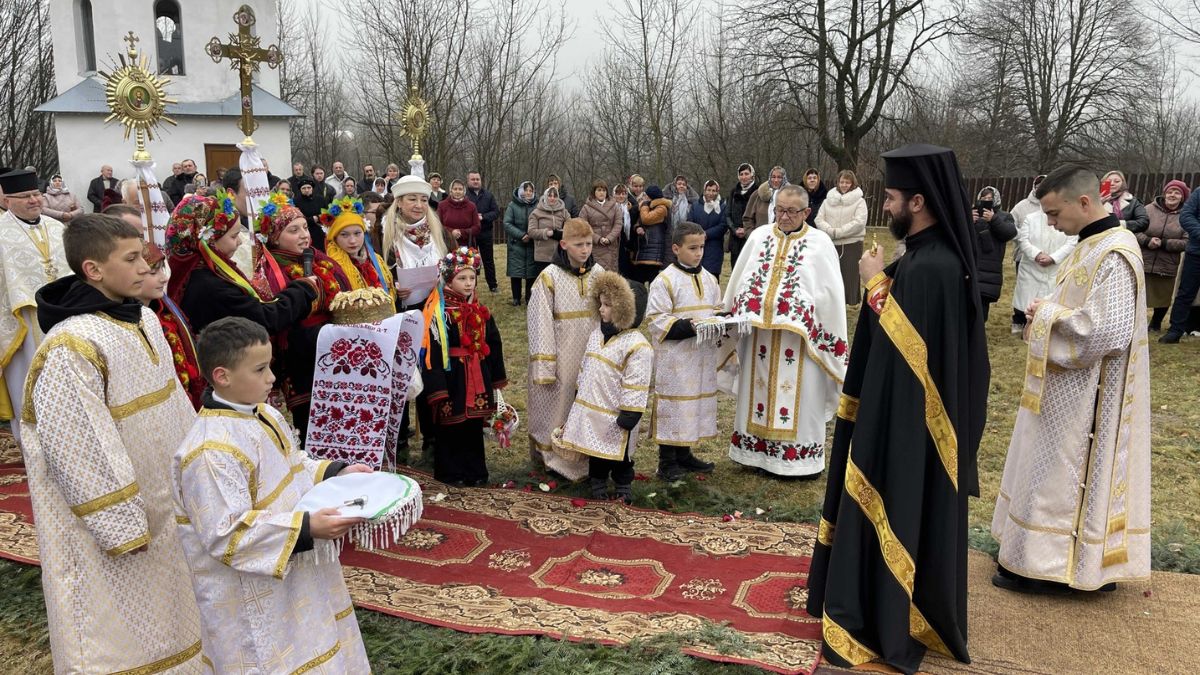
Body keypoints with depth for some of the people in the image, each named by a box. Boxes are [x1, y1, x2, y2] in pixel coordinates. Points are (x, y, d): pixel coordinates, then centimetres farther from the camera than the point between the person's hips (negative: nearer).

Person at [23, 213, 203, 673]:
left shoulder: (144, 319, 1)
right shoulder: (70, 349, -25)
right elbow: (80, 453, -23)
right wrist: (121, 528, -18)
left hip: (165, 504, 8)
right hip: (109, 519, -8)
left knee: (164, 617, 23)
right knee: (120, 634, 10)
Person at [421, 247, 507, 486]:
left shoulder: (480, 309, 8)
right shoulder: (438, 310, -13)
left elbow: (493, 343, 14)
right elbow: (431, 350, -17)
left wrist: (496, 376, 14)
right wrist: (437, 386, -20)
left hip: (477, 377, 6)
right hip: (451, 376, -6)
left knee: (474, 426, 14)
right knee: (450, 427, 7)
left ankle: (474, 471, 25)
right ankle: (450, 471, 20)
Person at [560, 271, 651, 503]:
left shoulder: (637, 346, -19)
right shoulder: (596, 335, 6)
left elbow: (636, 387, -19)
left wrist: (628, 416, -19)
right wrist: (579, 400, 17)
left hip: (615, 416, -6)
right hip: (591, 411, 7)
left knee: (619, 454, 10)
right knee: (595, 451, 18)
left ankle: (624, 488, 29)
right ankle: (598, 484, 35)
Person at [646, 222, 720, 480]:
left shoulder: (709, 279, 10)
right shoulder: (665, 280, -11)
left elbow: (717, 310, 18)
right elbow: (657, 320, -14)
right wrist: (688, 327, -24)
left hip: (703, 355, 7)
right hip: (674, 357, -7)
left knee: (698, 401, 14)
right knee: (673, 403, -1)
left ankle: (684, 454, 29)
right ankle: (667, 461, 11)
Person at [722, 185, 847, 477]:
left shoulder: (819, 242, -2)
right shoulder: (759, 236, 8)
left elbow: (831, 293, -2)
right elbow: (740, 280, 12)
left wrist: (831, 339, -6)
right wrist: (736, 319, 9)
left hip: (799, 333, -3)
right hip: (758, 330, 4)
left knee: (799, 393, 3)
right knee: (758, 386, 11)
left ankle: (799, 456, 15)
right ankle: (759, 450, 24)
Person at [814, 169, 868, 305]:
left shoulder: (859, 201, -2)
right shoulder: (828, 200, 8)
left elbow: (859, 222, -13)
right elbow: (819, 219, 1)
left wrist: (838, 232, -18)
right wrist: (830, 231, -17)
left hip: (851, 244, -3)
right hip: (830, 243, 3)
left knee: (849, 275, 1)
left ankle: (850, 301, 11)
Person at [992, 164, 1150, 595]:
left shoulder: (1114, 255, -23)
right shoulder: (1093, 245, 8)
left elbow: (1107, 332, -29)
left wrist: (1047, 313, -17)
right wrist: (1047, 313, 0)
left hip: (1084, 396, -10)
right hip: (1068, 387, 10)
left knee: (1058, 475, 1)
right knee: (1053, 473, 18)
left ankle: (1049, 566, 15)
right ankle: (1045, 556, 31)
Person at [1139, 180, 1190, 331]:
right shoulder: (1149, 209, -3)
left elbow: (1186, 242, -7)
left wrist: (1163, 243, -18)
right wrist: (1147, 241, -21)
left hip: (1167, 266, 2)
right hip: (1143, 262, -1)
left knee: (1163, 296, 15)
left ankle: (1156, 323, 37)